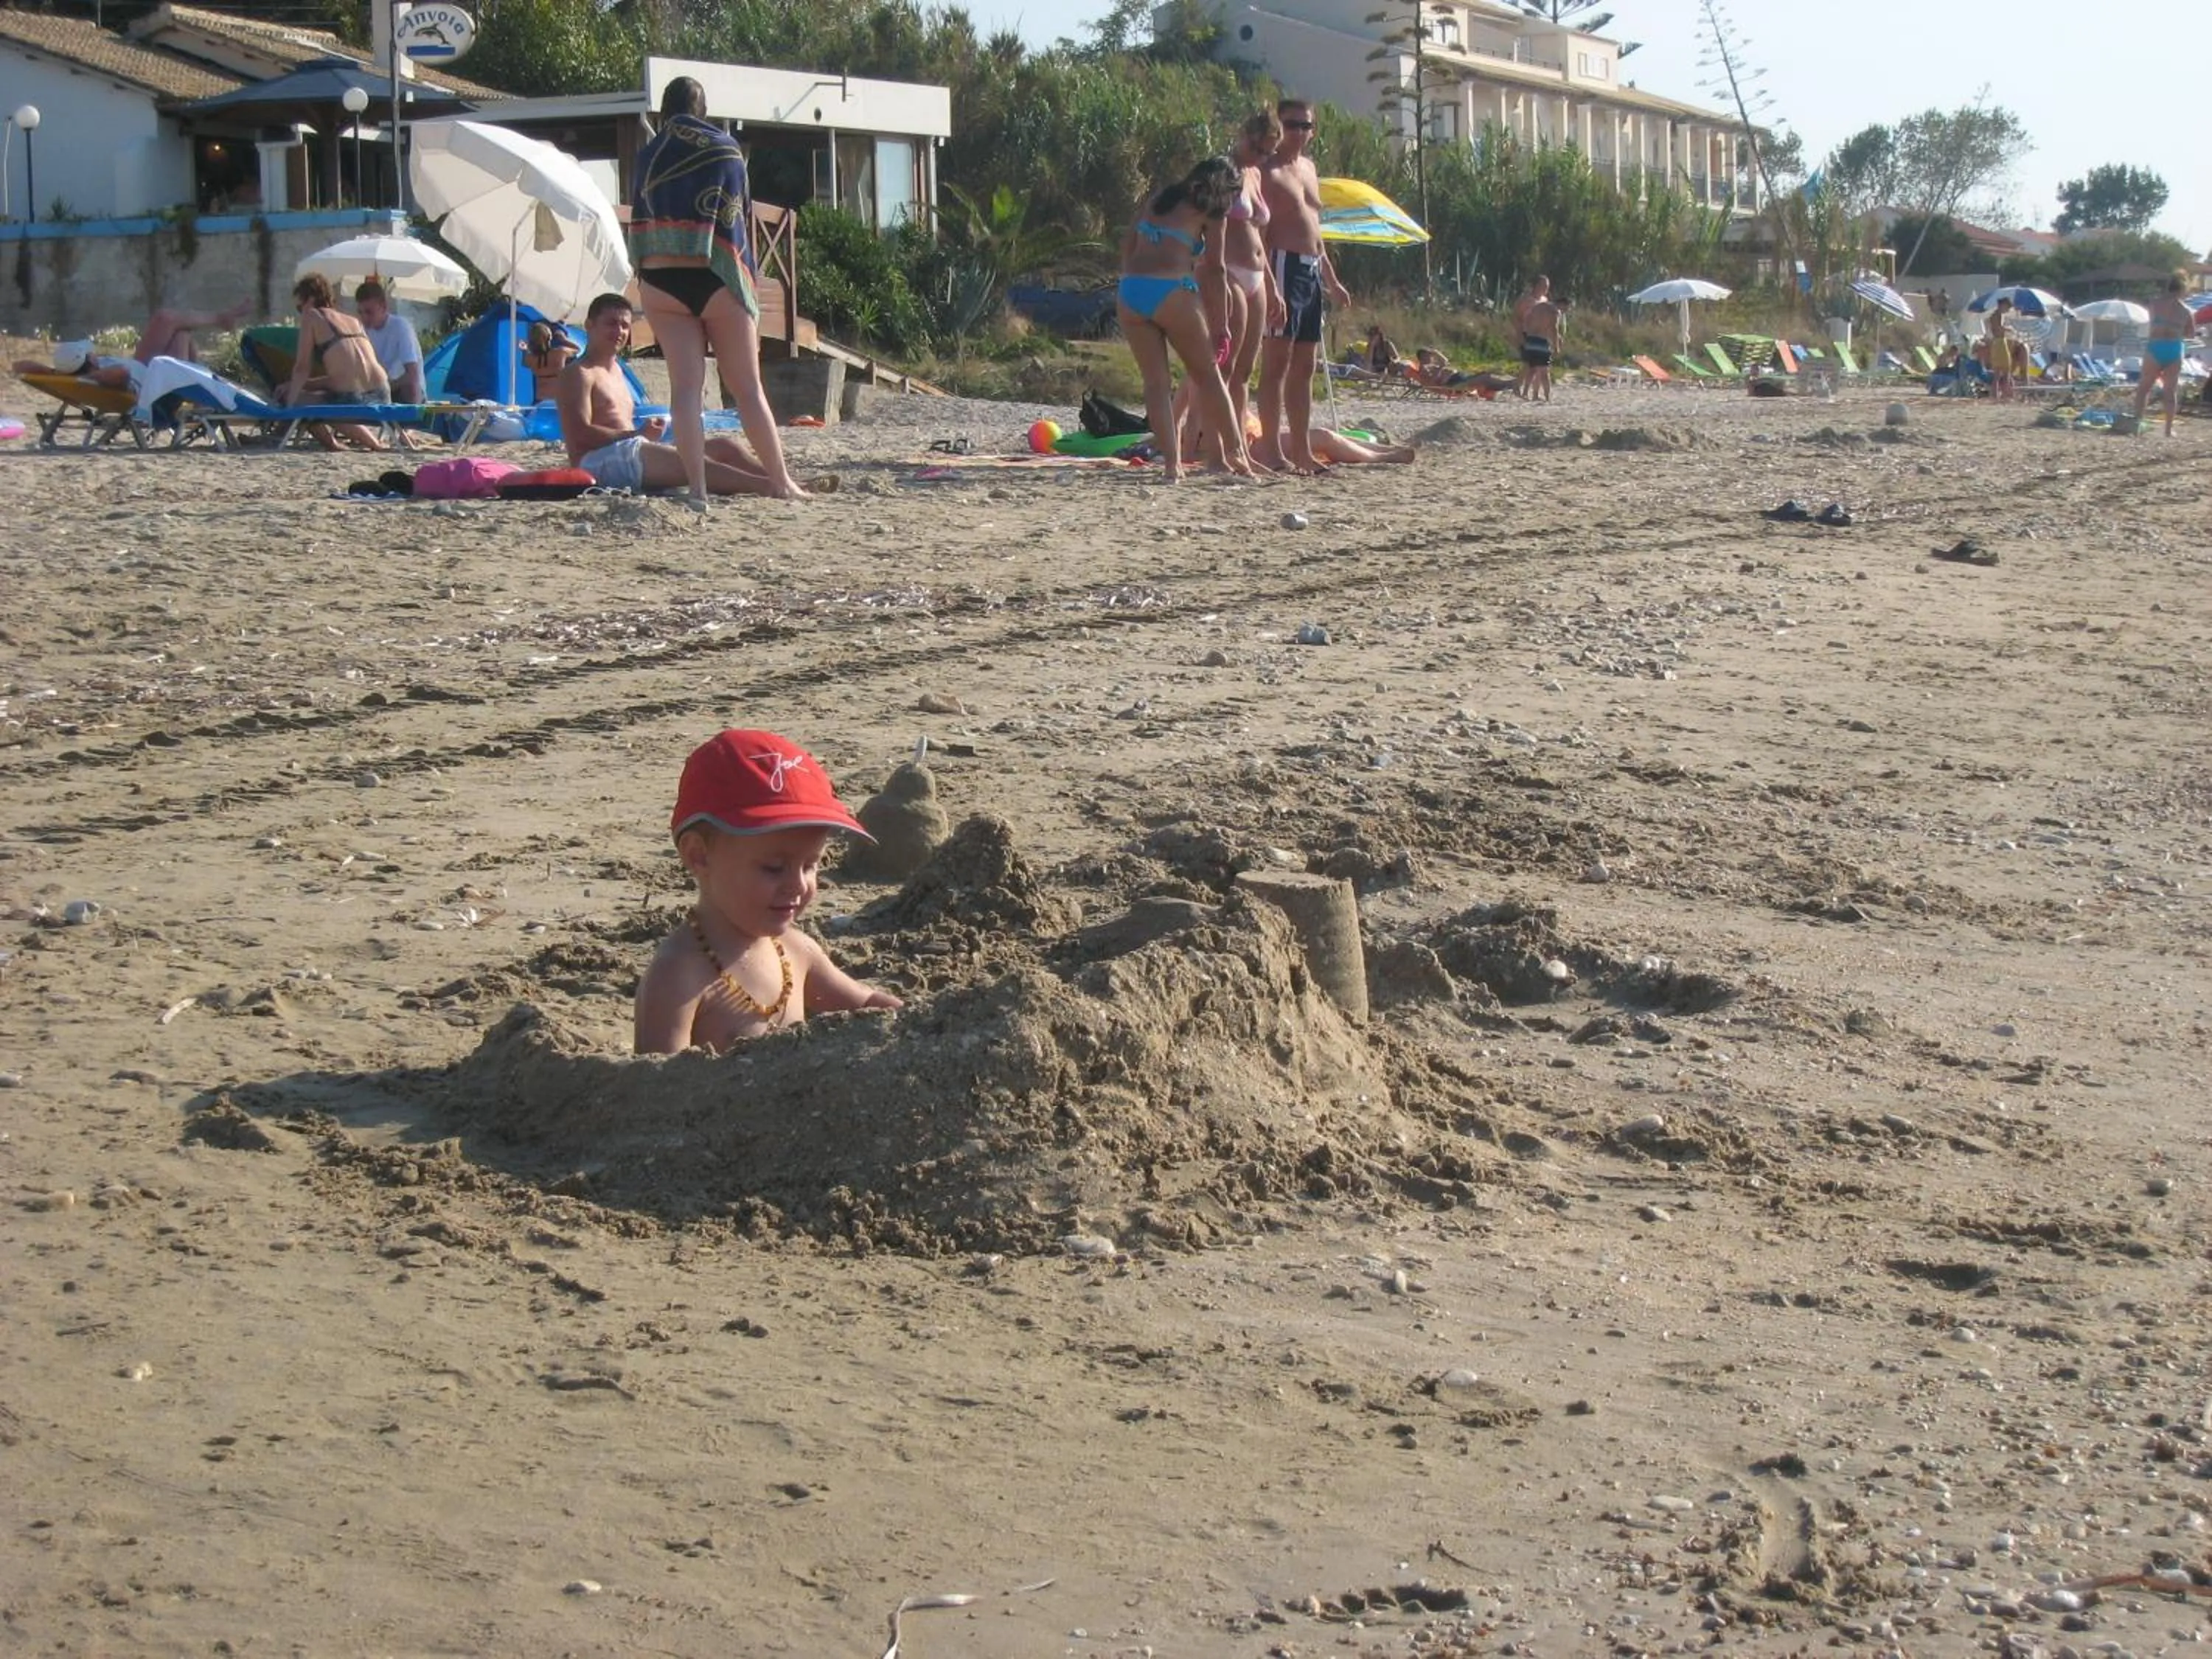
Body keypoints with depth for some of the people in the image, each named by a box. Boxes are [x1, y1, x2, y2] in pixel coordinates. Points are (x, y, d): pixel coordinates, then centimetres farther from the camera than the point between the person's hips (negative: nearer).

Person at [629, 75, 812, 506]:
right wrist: (748, 281, 9)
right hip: (716, 279, -1)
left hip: (660, 280, 1)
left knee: (685, 387, 0)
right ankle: (781, 481, 12)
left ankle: (698, 487, -9)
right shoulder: (726, 149, 4)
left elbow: (641, 222, 9)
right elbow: (742, 219, 4)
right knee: (747, 387, 6)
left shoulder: (648, 156, 8)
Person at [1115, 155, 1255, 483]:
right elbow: (1214, 268, 6)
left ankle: (1171, 462, 0)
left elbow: (1128, 244, 19)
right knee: (1208, 375, 9)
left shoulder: (1159, 200, 24)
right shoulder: (1210, 211, 9)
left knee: (1156, 382, 7)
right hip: (1171, 292, -4)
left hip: (1129, 292, 4)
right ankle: (1234, 452, 11)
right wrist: (1220, 324, 9)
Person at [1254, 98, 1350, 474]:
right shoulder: (1267, 171, -7)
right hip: (1283, 266, -9)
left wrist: (1332, 281, 26)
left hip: (1312, 272, 9)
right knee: (1277, 361, -10)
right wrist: (1268, 285, -24)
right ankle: (1271, 450, -11)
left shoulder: (1308, 169, 21)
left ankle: (1301, 450, 13)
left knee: (1304, 366, 9)